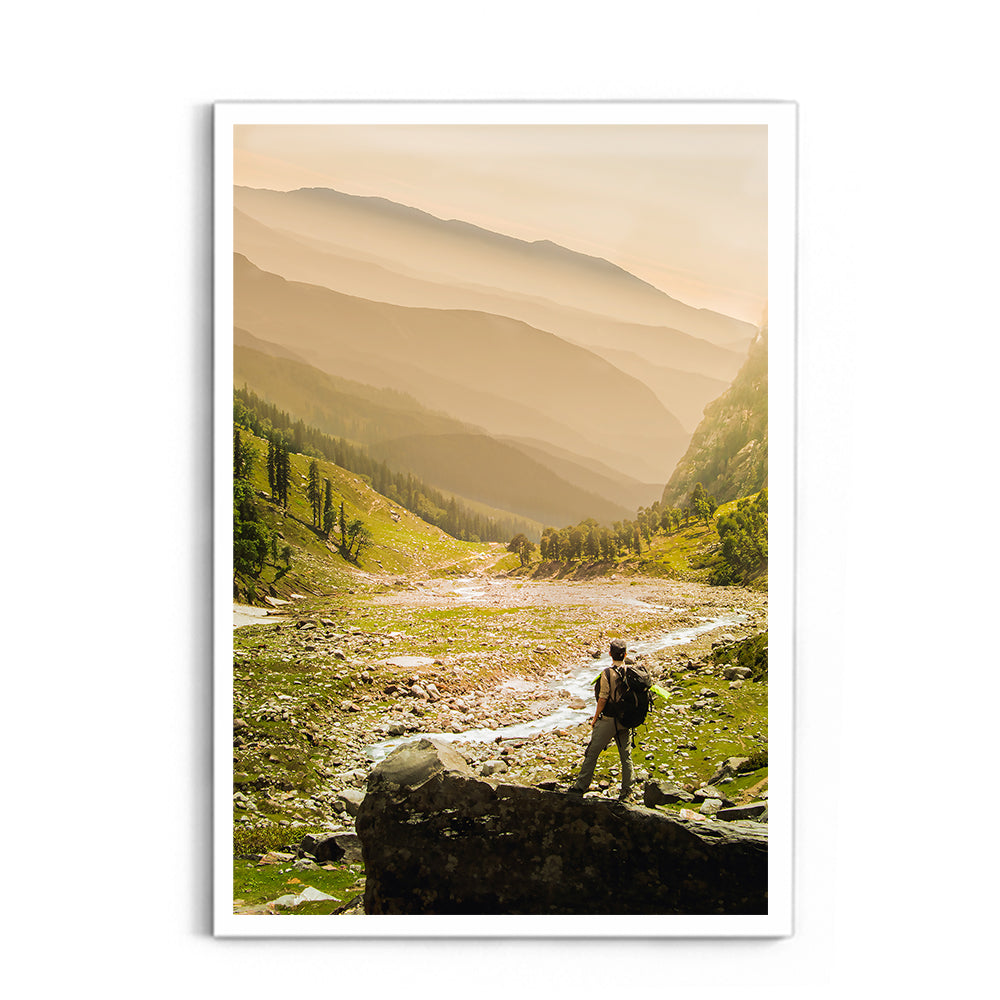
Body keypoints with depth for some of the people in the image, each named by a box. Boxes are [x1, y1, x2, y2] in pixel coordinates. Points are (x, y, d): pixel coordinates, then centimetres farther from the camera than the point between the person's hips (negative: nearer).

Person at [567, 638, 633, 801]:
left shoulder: (607, 673, -16)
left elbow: (602, 699, -15)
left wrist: (595, 719, -3)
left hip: (608, 720, -5)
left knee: (592, 752, 5)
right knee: (626, 756, 12)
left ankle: (581, 785, 11)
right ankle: (626, 791, 14)